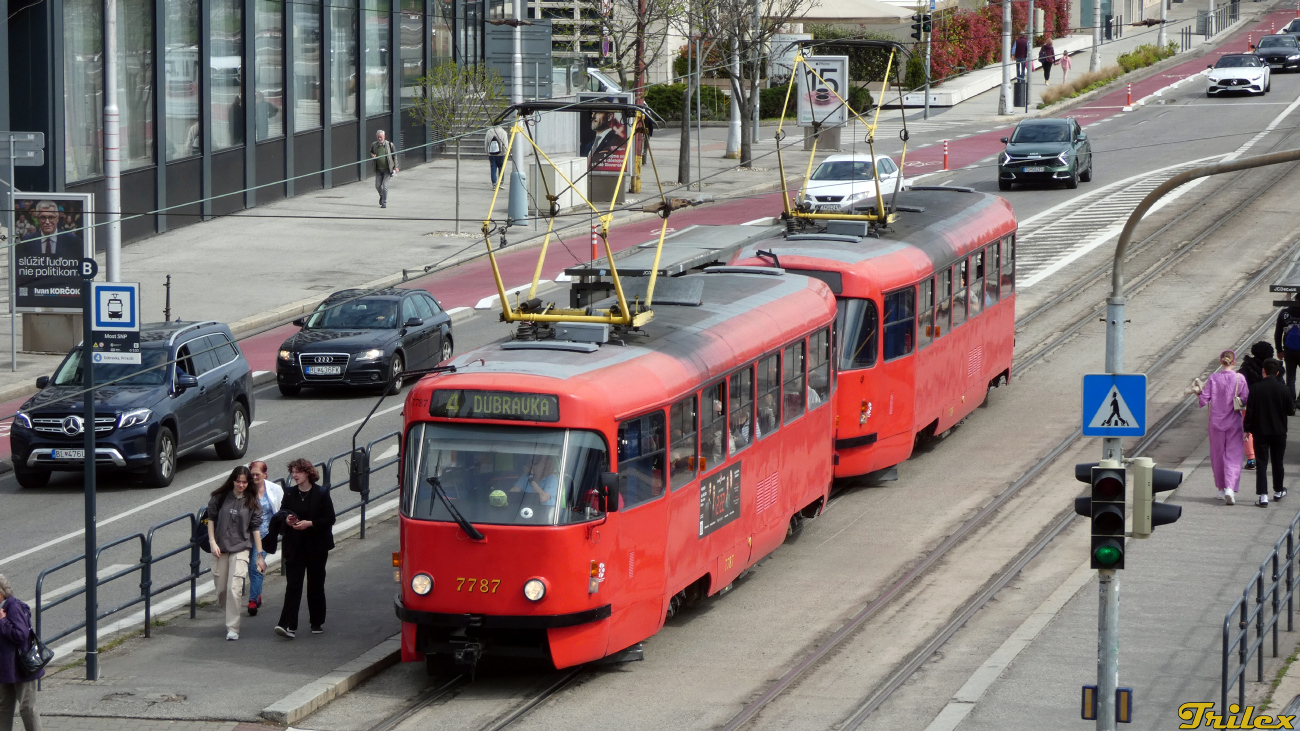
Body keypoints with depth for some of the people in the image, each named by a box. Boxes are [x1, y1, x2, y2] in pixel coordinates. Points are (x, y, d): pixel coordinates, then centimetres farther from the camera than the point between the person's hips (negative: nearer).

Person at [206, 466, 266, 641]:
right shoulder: (220, 497, 2)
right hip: (220, 548, 2)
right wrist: (212, 542, -1)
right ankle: (231, 615, 33)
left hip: (240, 549, -2)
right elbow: (211, 518, 9)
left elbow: (256, 528, 3)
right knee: (221, 590, 7)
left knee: (234, 589, -14)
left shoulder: (251, 502, 1)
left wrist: (260, 555, 2)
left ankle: (232, 628, -10)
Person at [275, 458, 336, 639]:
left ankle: (318, 622, 24)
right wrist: (287, 521, -9)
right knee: (293, 585, -7)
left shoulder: (321, 494, -4)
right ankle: (289, 626, -15)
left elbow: (330, 519, -6)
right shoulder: (289, 494, 6)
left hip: (316, 547, -2)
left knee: (315, 585, 8)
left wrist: (309, 524, -18)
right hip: (294, 547, 2)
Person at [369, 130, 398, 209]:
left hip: (387, 169, -3)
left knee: (385, 186, -9)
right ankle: (381, 196, 37)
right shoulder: (374, 145, 0)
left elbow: (394, 155, 4)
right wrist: (372, 155, -8)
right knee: (378, 185, 6)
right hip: (378, 169, 3)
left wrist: (395, 166, 1)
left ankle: (384, 203, -4)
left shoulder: (389, 144, -6)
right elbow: (371, 152, 18)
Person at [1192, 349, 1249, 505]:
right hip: (1234, 422, -1)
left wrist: (1198, 391, 8)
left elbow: (1205, 399, -8)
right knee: (1233, 456, 0)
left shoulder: (1213, 378, -6)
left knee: (1217, 455, 15)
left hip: (1216, 421, 1)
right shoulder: (1240, 379, -8)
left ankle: (1221, 488, 24)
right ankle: (1230, 488, -18)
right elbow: (1245, 400, -8)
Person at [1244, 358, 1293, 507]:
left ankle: (1262, 495, -9)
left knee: (1262, 463, 0)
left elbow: (1249, 411, -8)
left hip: (1260, 432, -1)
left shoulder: (1255, 389, -10)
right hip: (1279, 432, 1)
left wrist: (1247, 429, 2)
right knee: (1277, 462, 17)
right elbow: (1290, 409, -4)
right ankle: (1278, 491, 33)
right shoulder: (1283, 389, -9)